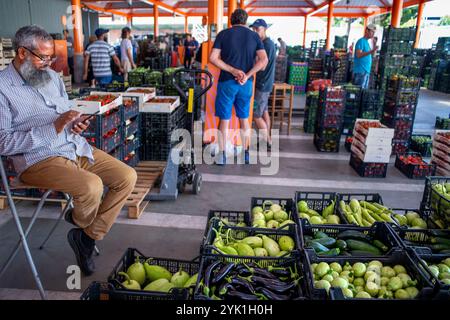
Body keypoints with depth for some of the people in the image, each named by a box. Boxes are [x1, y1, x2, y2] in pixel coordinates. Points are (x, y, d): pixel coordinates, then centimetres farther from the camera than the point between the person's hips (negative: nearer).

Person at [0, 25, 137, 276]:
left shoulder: (52, 77, 14)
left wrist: (77, 125, -1)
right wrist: (54, 128, -20)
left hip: (76, 147, 7)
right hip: (39, 159, -7)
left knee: (128, 177, -7)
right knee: (92, 186, -31)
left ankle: (89, 236, 4)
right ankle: (80, 222, 8)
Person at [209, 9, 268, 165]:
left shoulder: (223, 34, 0)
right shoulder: (254, 36, 5)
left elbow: (213, 58, -10)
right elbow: (263, 60, -6)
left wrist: (232, 70, -11)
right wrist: (247, 76, -12)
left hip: (227, 82, -2)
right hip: (246, 83, 2)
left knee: (224, 120, 7)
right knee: (244, 119, 16)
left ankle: (222, 155, 12)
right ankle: (245, 153, 24)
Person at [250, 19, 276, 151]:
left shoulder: (267, 44, -16)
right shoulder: (264, 43, 13)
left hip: (262, 84, -10)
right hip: (263, 83, 10)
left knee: (256, 115, -5)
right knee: (264, 112, 14)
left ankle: (267, 144, 4)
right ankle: (268, 140, 23)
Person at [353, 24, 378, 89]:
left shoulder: (367, 42, 19)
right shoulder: (361, 41, -7)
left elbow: (372, 54, 22)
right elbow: (358, 55, -20)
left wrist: (374, 45, 9)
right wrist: (371, 51, -27)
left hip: (366, 71, 9)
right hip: (360, 71, -9)